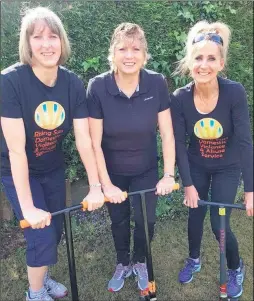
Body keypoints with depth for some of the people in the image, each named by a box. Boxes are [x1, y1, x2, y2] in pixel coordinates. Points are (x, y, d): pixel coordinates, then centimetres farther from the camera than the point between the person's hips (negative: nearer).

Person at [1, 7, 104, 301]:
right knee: (42, 237, -5)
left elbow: (84, 139, -13)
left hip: (53, 169, 5)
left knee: (55, 231, 15)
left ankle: (42, 277, 46)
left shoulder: (73, 83, -15)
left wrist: (95, 186, -14)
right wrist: (28, 207, -27)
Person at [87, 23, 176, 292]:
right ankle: (123, 264, 46)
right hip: (113, 171, 0)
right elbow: (95, 143, -18)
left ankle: (140, 262, 40)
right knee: (119, 220, 17)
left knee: (145, 220, 7)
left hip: (146, 170, 1)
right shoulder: (98, 87, -22)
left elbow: (167, 134, -11)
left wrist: (169, 174, -13)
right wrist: (106, 184, -15)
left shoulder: (157, 83, -18)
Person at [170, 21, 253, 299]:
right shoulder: (179, 98, -21)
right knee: (195, 215, 14)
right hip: (196, 167, 2)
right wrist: (187, 184, -12)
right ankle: (194, 260, 44)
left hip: (227, 169, -2)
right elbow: (179, 144, -14)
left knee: (219, 223, 0)